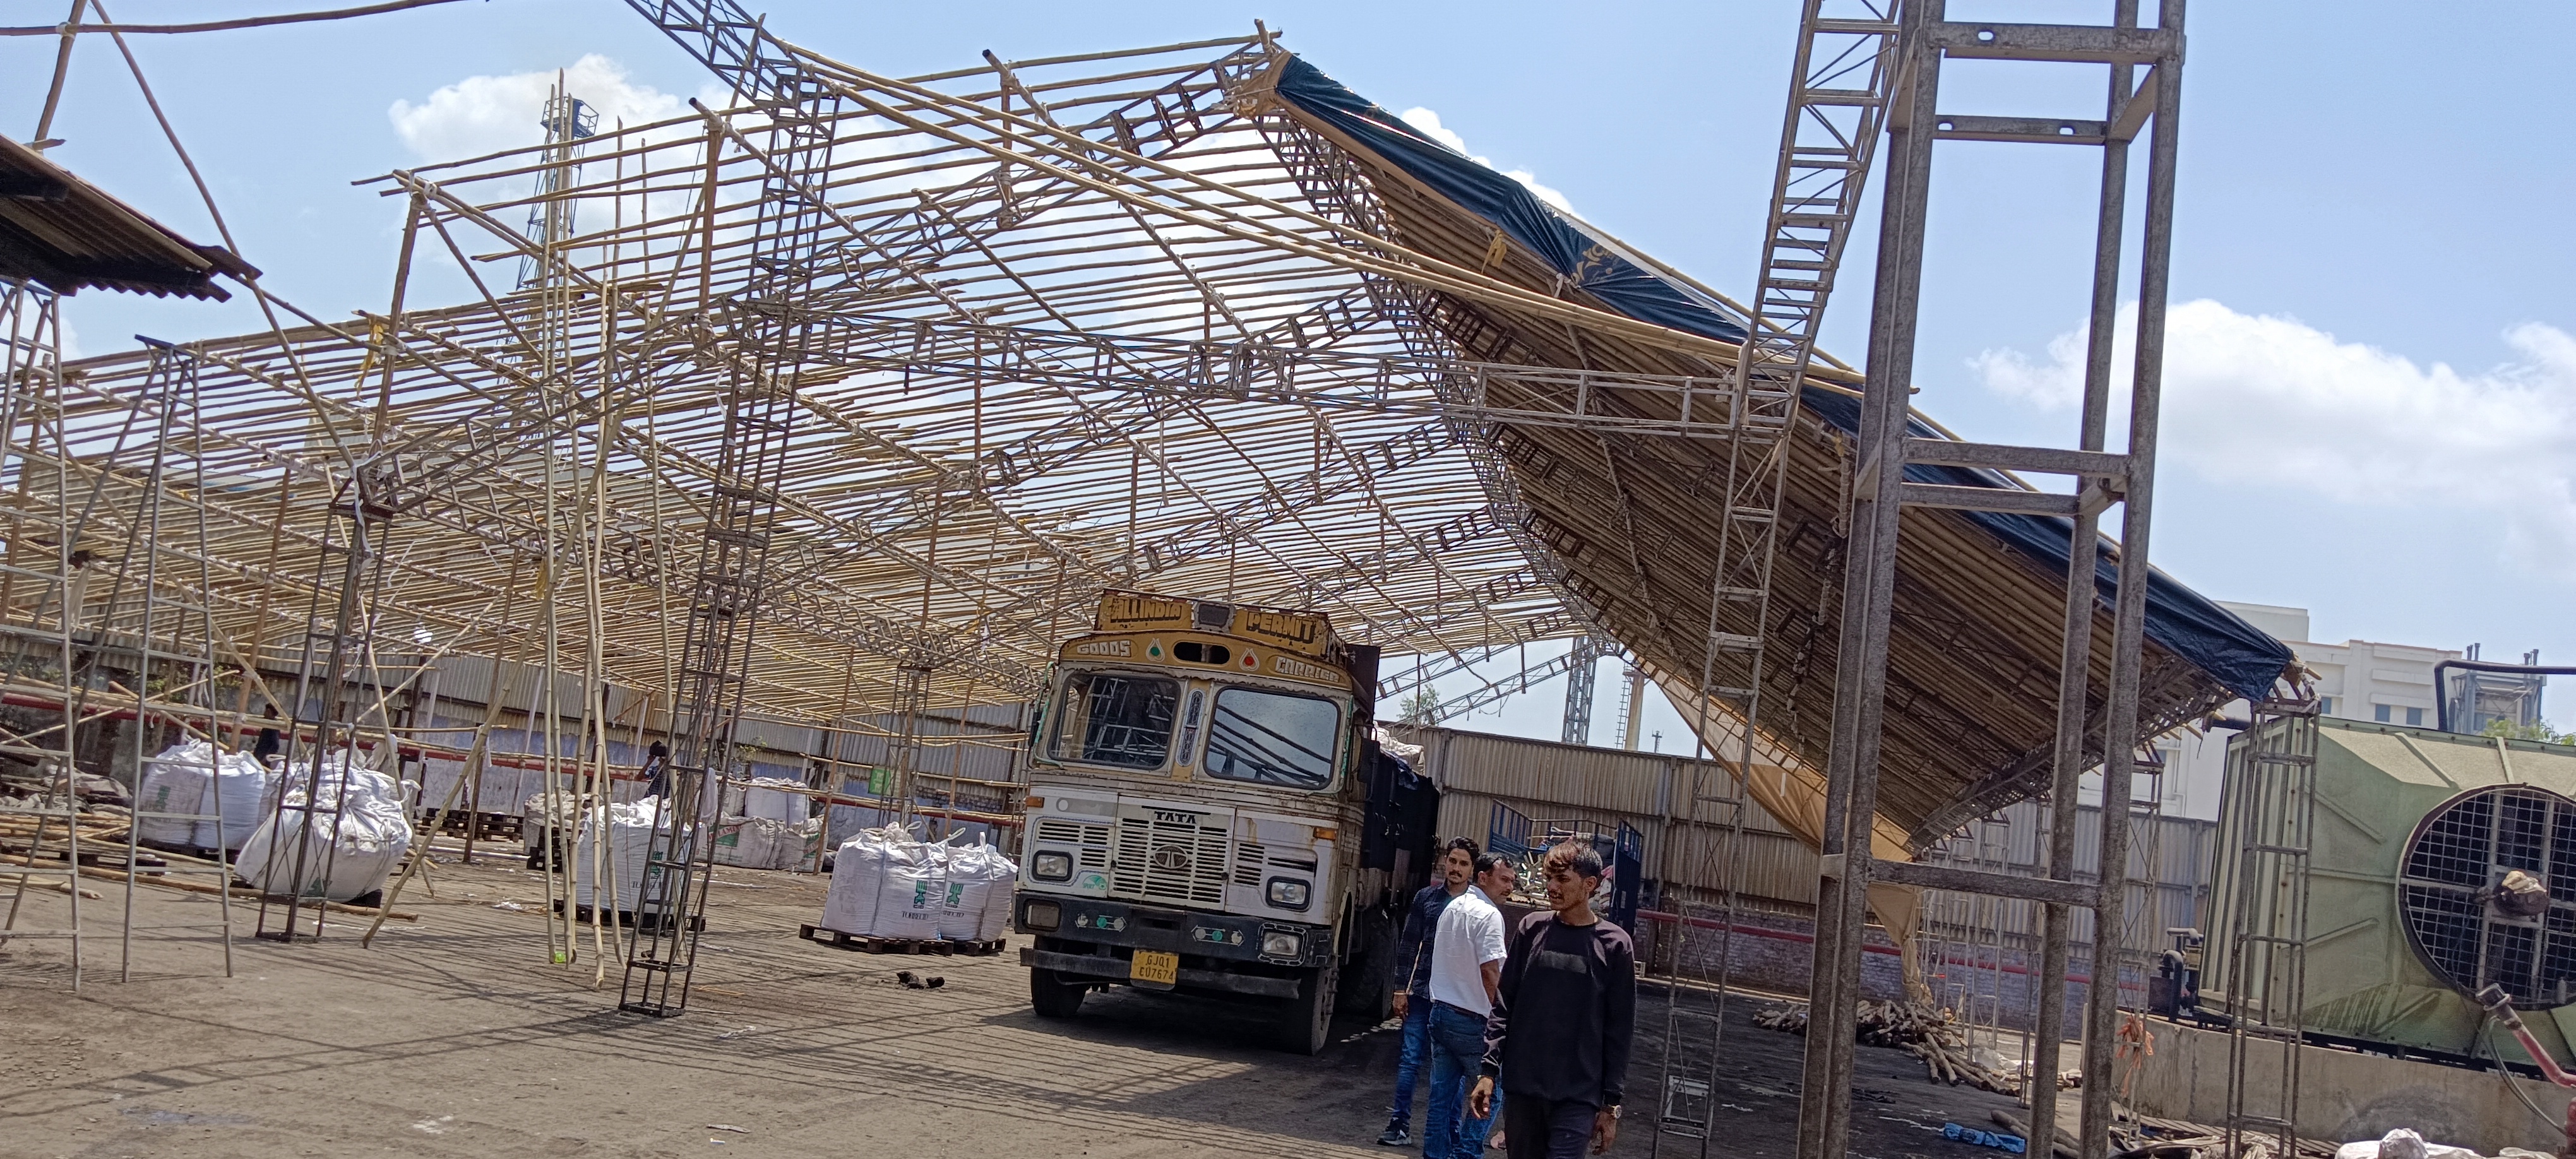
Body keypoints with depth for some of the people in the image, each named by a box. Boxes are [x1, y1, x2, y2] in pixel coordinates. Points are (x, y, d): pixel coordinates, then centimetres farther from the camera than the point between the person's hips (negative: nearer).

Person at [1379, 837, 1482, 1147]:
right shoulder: (1426, 898, 4)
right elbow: (1408, 945, 6)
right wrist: (1400, 989, 2)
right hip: (1421, 993, 2)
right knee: (1409, 1060, 2)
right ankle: (1400, 1125, 9)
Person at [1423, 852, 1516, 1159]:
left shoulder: (1452, 907, 12)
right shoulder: (1488, 914, -14)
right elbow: (1491, 974, -18)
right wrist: (1496, 1015, -8)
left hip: (1441, 1010, 8)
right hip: (1471, 1018, -8)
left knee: (1442, 1095, 10)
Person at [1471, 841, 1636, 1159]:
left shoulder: (1614, 945, -3)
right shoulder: (1531, 929, 5)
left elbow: (1620, 1032, 0)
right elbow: (1503, 1005, 7)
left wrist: (1611, 1104, -1)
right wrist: (1489, 1070, 0)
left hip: (1577, 1096, -3)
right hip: (1522, 1087, 3)